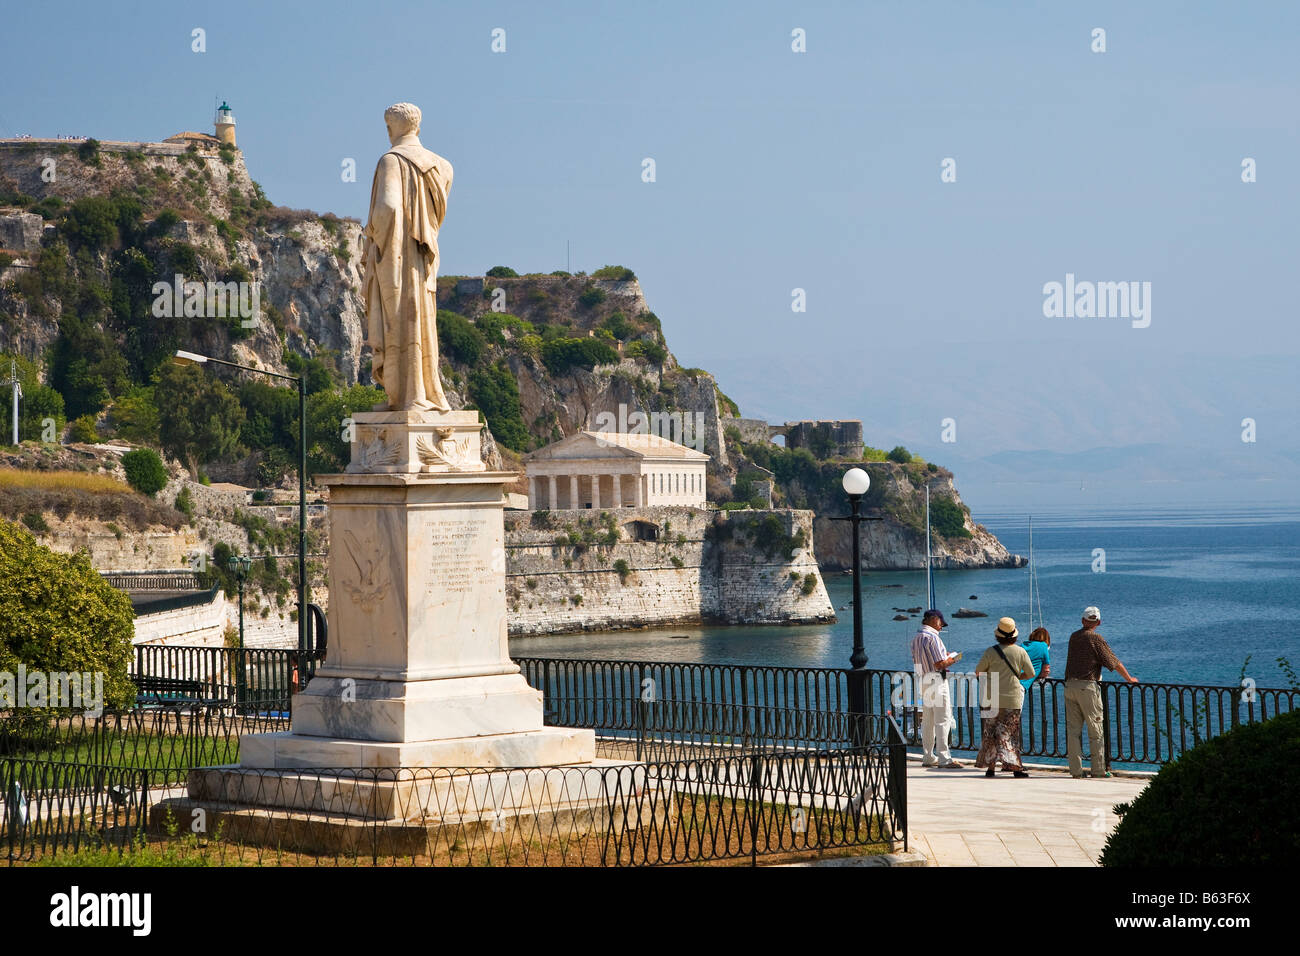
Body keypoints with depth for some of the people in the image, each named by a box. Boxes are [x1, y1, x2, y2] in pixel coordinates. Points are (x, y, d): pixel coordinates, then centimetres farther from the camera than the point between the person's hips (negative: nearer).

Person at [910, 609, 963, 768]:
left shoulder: (916, 637, 14)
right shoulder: (932, 637, -14)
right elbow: (940, 664, -19)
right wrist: (953, 659, 1)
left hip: (923, 681, 9)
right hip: (936, 681, -9)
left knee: (928, 720, 13)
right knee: (943, 719, -7)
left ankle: (928, 757, 17)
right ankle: (943, 758, -10)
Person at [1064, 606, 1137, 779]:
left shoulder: (1073, 637, 13)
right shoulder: (1096, 639, -5)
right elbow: (1114, 662, -1)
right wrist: (1129, 678, 13)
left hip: (1070, 685, 5)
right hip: (1087, 686, -5)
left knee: (1073, 730, 4)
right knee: (1095, 730, 1)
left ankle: (1076, 770, 2)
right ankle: (1098, 769, 2)